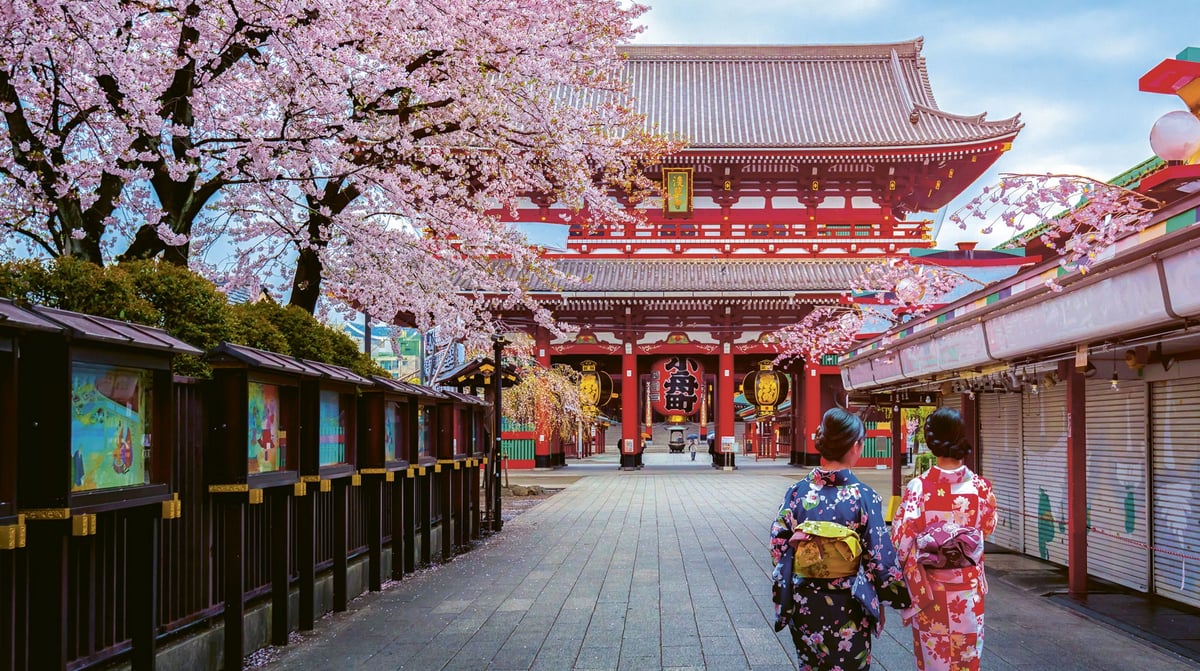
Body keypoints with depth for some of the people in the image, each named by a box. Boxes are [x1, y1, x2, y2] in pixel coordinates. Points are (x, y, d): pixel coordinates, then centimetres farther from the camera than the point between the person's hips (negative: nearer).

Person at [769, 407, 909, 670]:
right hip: (848, 611, -3)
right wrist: (900, 596, 5)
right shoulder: (864, 496, -14)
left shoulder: (797, 492, -7)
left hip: (804, 607, 3)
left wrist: (783, 600, 8)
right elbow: (880, 558, -10)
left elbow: (779, 547, -4)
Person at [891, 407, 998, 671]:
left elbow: (901, 540, -15)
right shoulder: (980, 486, -10)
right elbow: (988, 527, 8)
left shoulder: (918, 487, -17)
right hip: (968, 586, 2)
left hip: (930, 587, -2)